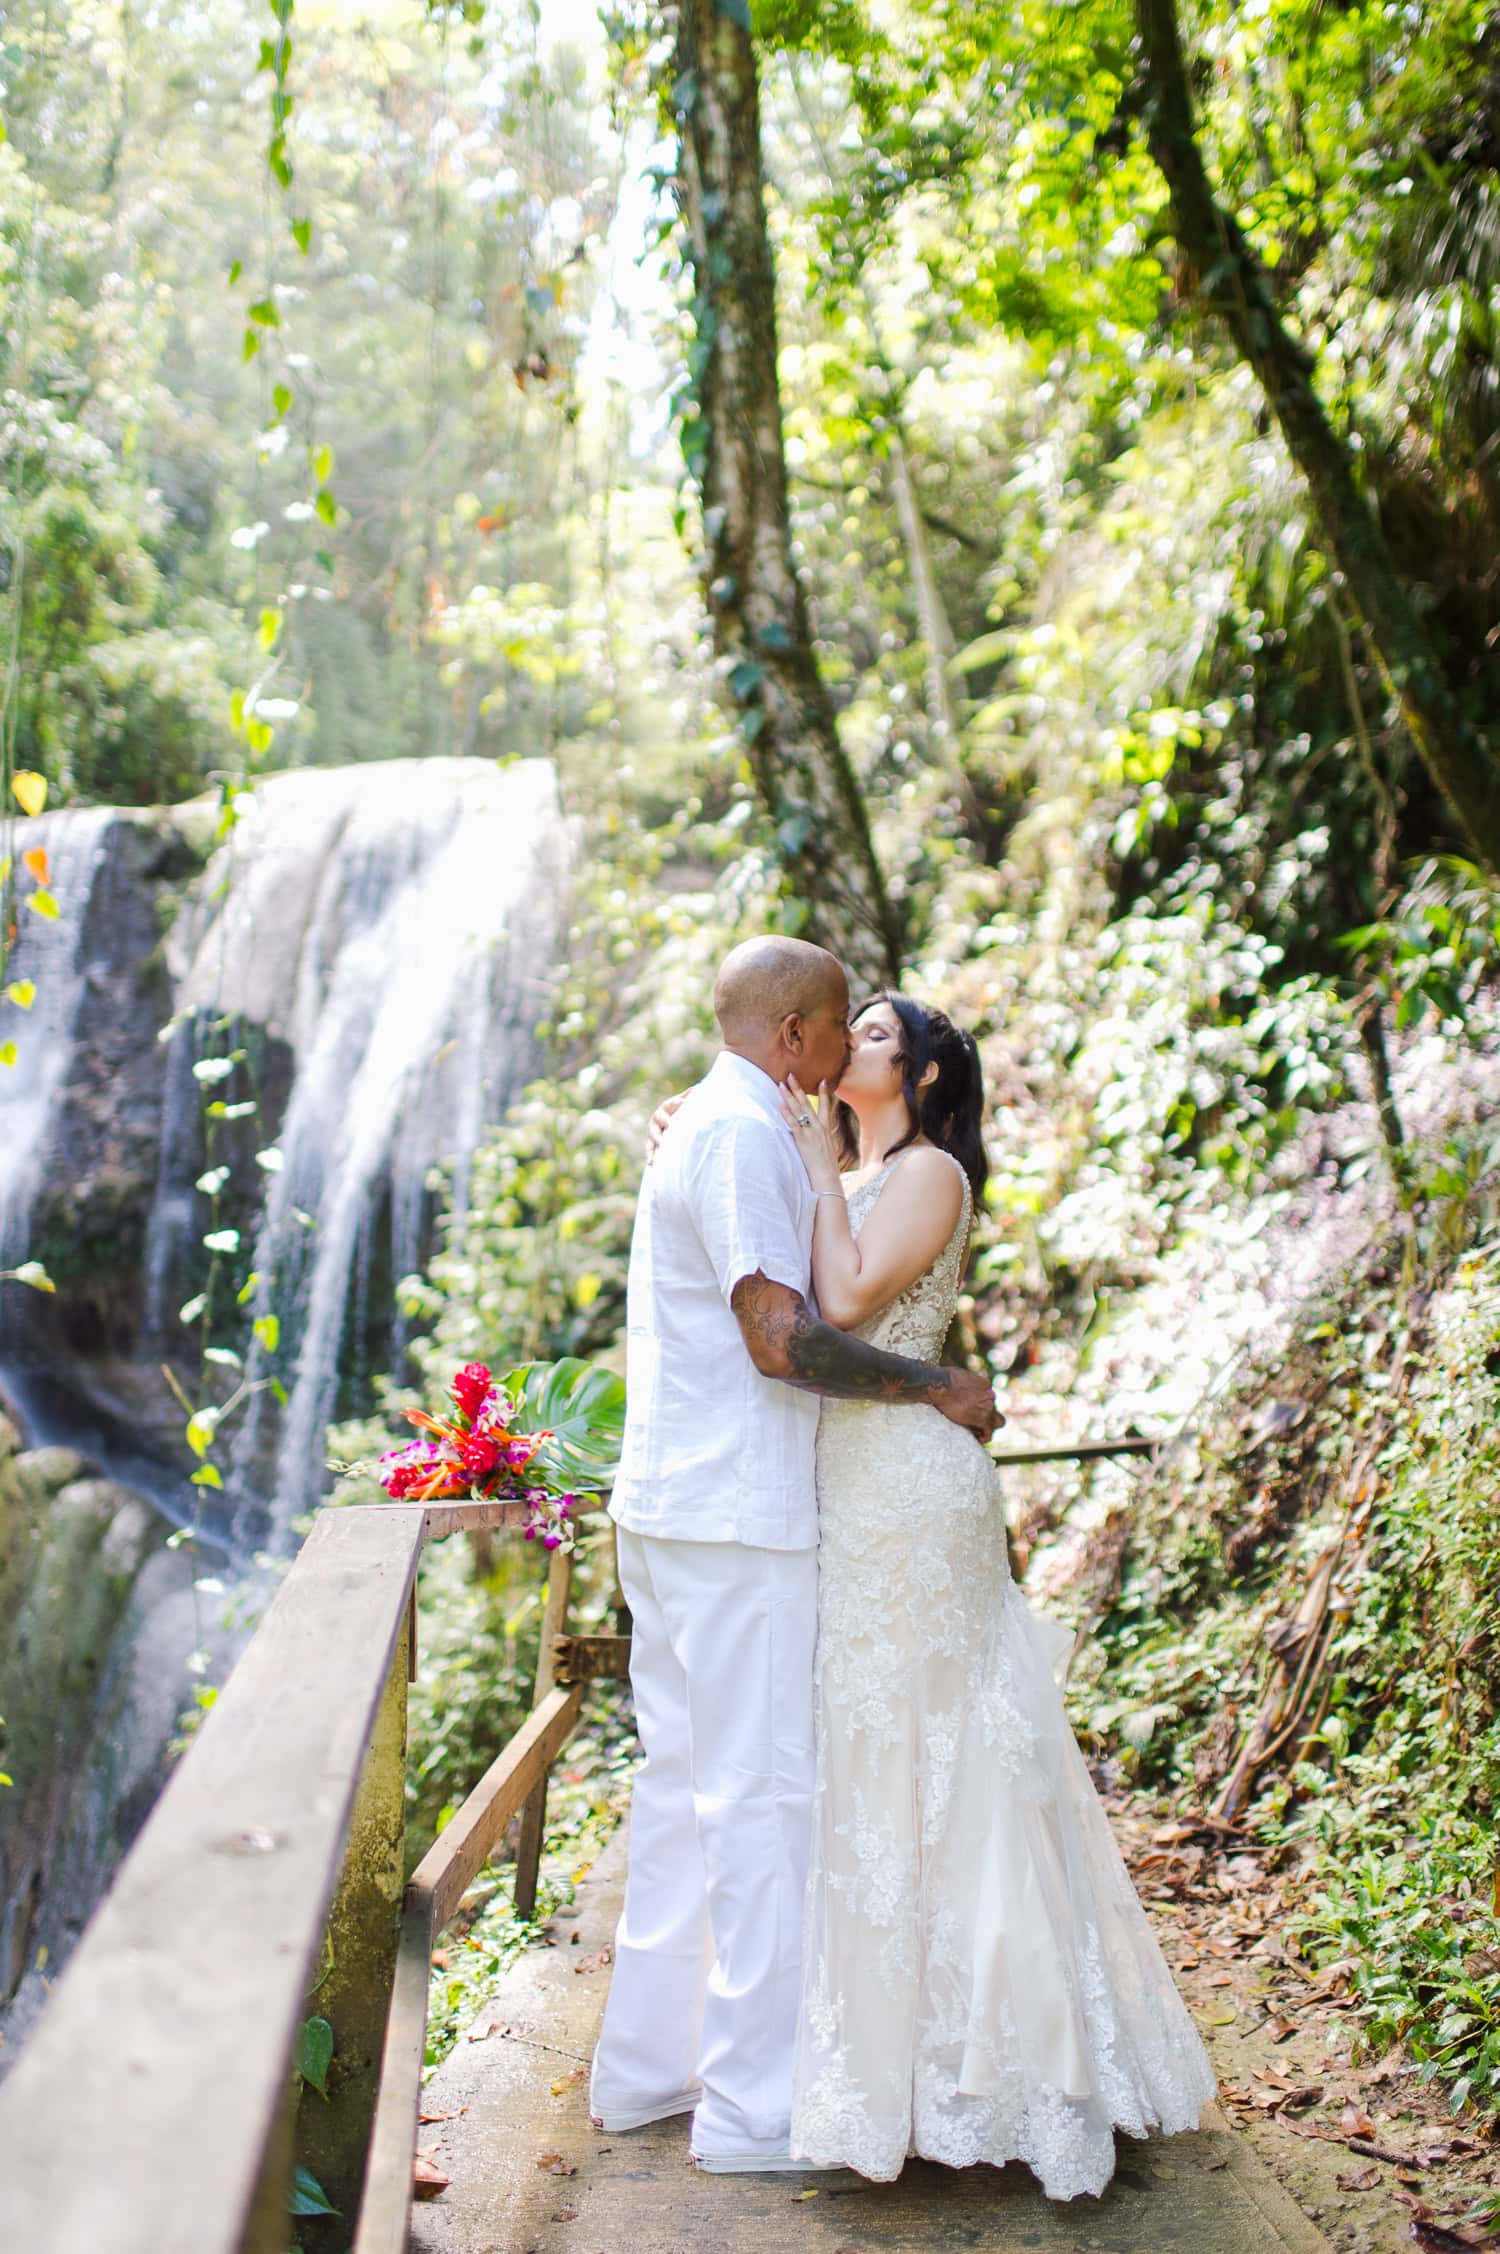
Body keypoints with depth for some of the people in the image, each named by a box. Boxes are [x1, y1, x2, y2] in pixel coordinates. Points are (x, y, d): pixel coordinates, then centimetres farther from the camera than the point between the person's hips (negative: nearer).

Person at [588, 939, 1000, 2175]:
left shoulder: (700, 1124, 17)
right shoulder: (743, 1135, -15)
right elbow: (783, 1340, -22)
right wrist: (937, 1385, -11)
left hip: (672, 1506, 10)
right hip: (734, 1518, -10)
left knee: (684, 1782, 15)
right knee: (763, 1794, -2)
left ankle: (646, 2068, 25)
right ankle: (754, 2106, 7)